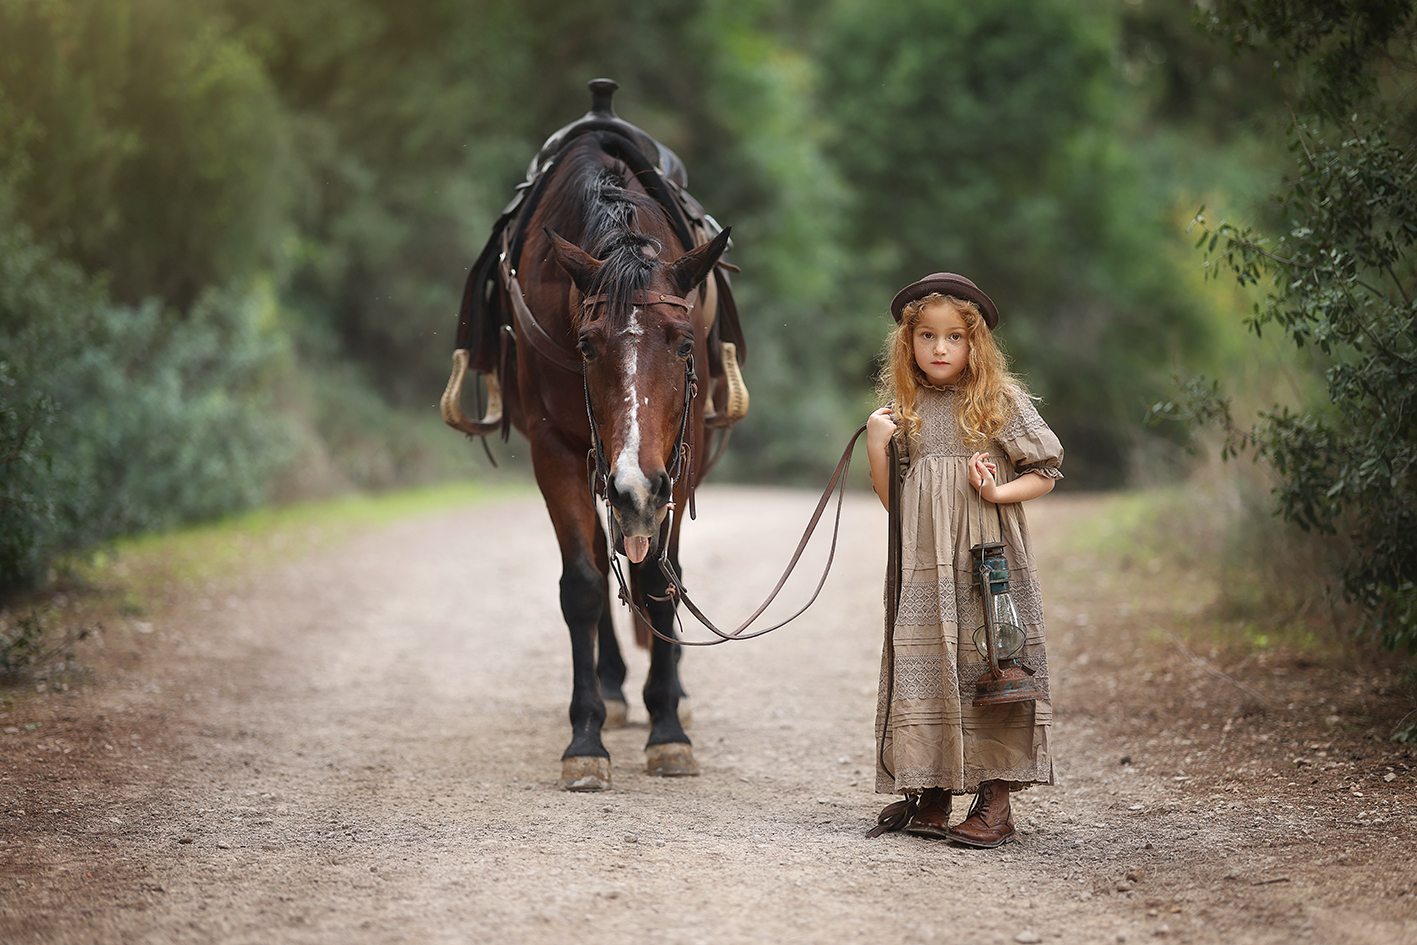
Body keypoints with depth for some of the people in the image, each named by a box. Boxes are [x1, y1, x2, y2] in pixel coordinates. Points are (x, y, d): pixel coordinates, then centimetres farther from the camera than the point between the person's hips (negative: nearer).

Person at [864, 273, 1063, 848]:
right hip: (922, 567, 3)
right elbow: (893, 501, 12)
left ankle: (995, 805, -3)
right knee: (922, 667, 1)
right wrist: (876, 446, -2)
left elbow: (1045, 473, 4)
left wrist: (998, 493, -12)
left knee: (986, 664, -6)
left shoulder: (1001, 402, 1)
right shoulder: (904, 411, 11)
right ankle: (930, 797, 9)